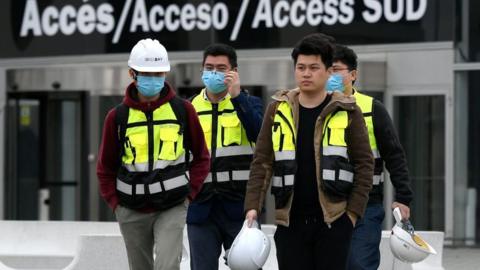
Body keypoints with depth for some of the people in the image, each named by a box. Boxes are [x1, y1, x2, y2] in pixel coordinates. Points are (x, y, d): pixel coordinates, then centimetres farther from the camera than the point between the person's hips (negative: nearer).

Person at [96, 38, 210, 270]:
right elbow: (105, 167, 9)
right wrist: (116, 203, 1)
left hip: (172, 208, -2)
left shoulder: (183, 110, -2)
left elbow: (201, 157, 8)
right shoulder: (118, 116, -1)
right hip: (132, 212, 2)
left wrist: (189, 193, -1)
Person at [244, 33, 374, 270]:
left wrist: (353, 212, -5)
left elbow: (364, 164, 1)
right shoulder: (278, 110, 6)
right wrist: (253, 206, -5)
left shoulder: (347, 112, 0)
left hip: (333, 221, -2)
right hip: (290, 221, 2)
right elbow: (262, 162, 5)